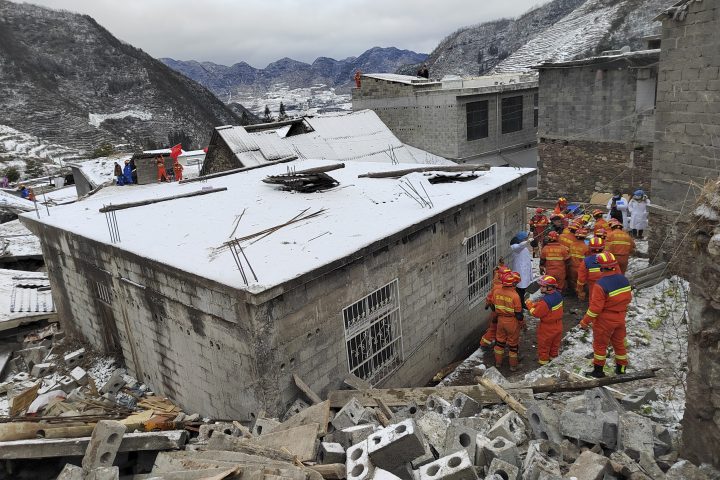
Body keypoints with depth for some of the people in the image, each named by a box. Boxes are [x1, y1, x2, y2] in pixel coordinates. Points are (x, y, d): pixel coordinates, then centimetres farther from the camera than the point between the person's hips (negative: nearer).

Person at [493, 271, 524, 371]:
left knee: (500, 340, 20)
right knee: (513, 343, 12)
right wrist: (522, 323, -1)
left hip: (500, 320, 5)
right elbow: (518, 313, -17)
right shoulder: (515, 295, -25)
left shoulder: (497, 292, -8)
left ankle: (498, 362, 31)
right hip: (512, 322, -5)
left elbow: (494, 307, 5)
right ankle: (513, 365, 24)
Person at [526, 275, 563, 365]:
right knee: (555, 342, 27)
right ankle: (553, 356, 47)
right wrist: (535, 304, -5)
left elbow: (536, 313, -24)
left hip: (547, 328, -7)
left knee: (544, 344, 16)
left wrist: (529, 304, -11)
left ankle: (543, 359, 33)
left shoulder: (546, 301, -36)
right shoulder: (558, 295, -10)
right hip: (558, 325, 7)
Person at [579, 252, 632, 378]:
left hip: (605, 320, -6)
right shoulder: (624, 279, -6)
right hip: (620, 318, 6)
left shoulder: (601, 285, -29)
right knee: (619, 342, 22)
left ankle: (598, 370, 20)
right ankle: (621, 368, 36)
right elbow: (629, 298, 7)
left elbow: (595, 307, -25)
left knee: (600, 344, 10)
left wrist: (585, 321, -13)